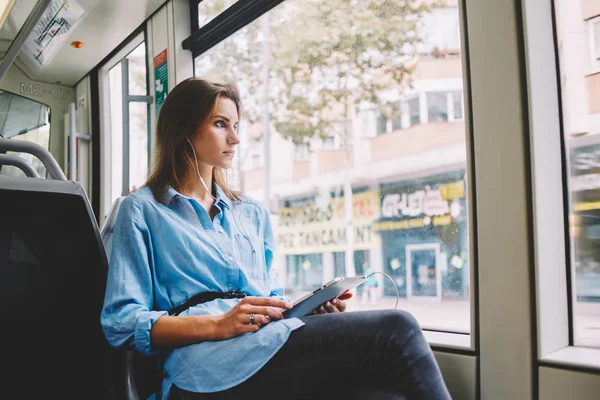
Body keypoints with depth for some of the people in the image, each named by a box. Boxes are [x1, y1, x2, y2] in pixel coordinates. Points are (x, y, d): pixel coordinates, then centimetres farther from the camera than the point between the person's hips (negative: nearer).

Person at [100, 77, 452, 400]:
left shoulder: (254, 214, 26)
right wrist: (218, 325, -16)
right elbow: (121, 323, -1)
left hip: (274, 341, 5)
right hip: (208, 362, -5)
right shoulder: (142, 211, 9)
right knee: (393, 331, -23)